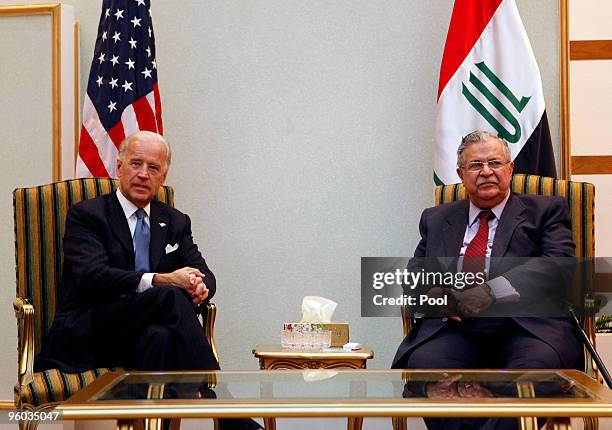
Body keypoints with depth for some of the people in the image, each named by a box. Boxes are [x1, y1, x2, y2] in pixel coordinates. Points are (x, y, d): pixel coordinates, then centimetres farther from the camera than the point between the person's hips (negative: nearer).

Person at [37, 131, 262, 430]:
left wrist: (200, 286, -16)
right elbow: (93, 276, -14)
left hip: (146, 333, 4)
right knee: (171, 297, -31)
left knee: (160, 336, -36)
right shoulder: (86, 215, 2)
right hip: (87, 335, -4)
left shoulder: (176, 222, 19)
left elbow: (203, 272, 11)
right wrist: (161, 280, -26)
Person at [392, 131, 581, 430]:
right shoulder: (436, 219, 28)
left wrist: (494, 291, -16)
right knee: (423, 362, -32)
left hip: (527, 326, -2)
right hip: (456, 328, 2)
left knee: (539, 362, -37)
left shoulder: (545, 211, 17)